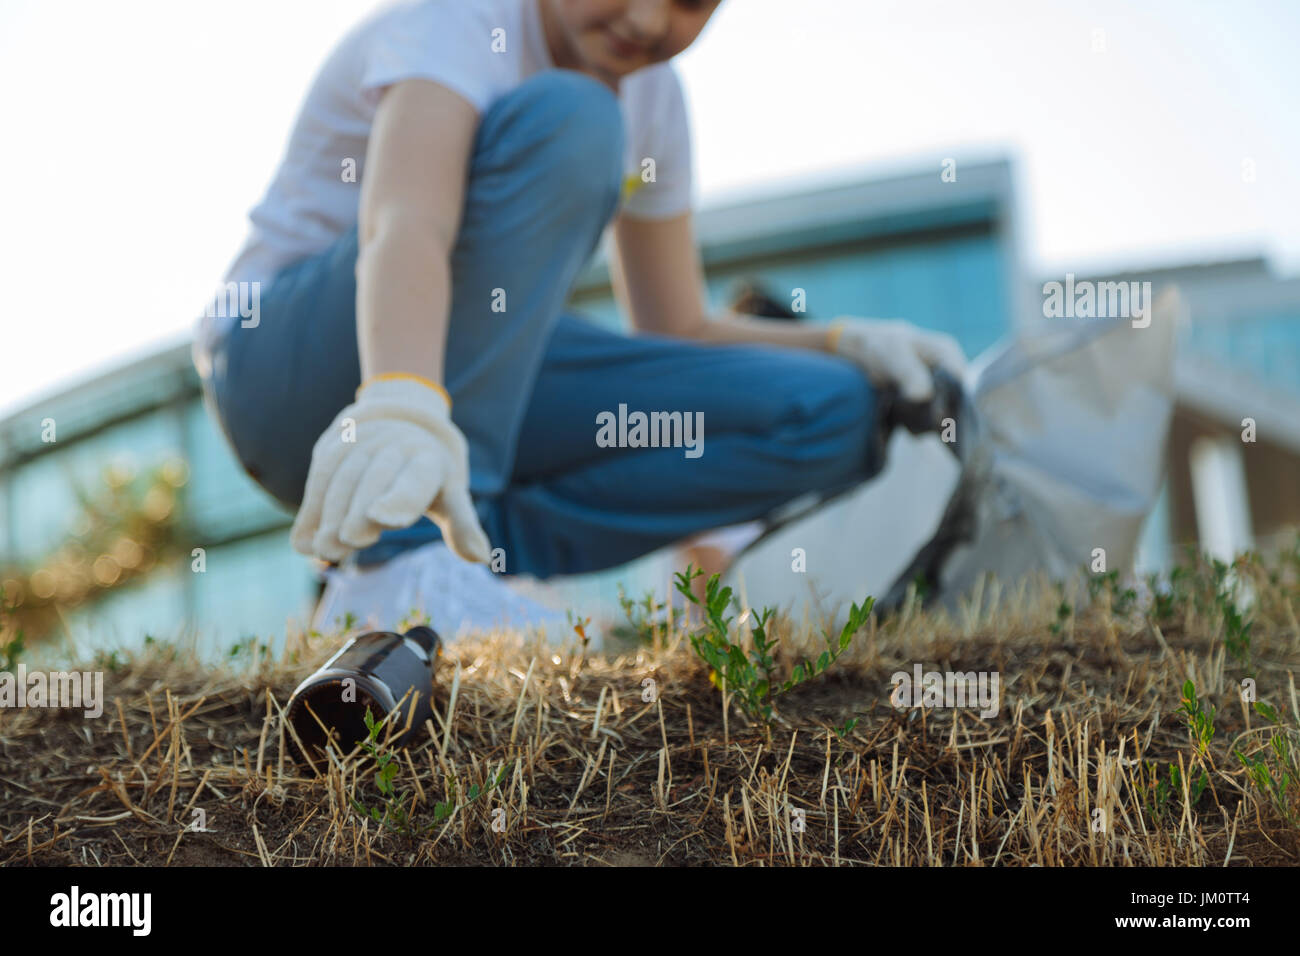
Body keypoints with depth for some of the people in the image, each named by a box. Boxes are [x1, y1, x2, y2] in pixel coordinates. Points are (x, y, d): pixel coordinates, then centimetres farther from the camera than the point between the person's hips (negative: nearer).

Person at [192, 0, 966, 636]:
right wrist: (402, 405, -59)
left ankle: (470, 540, -15)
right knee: (566, 120, -31)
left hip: (476, 377, 7)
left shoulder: (652, 97, 4)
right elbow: (404, 229, -40)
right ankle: (412, 550, -35)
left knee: (827, 414, -10)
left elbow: (680, 333, 8)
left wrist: (844, 343, -8)